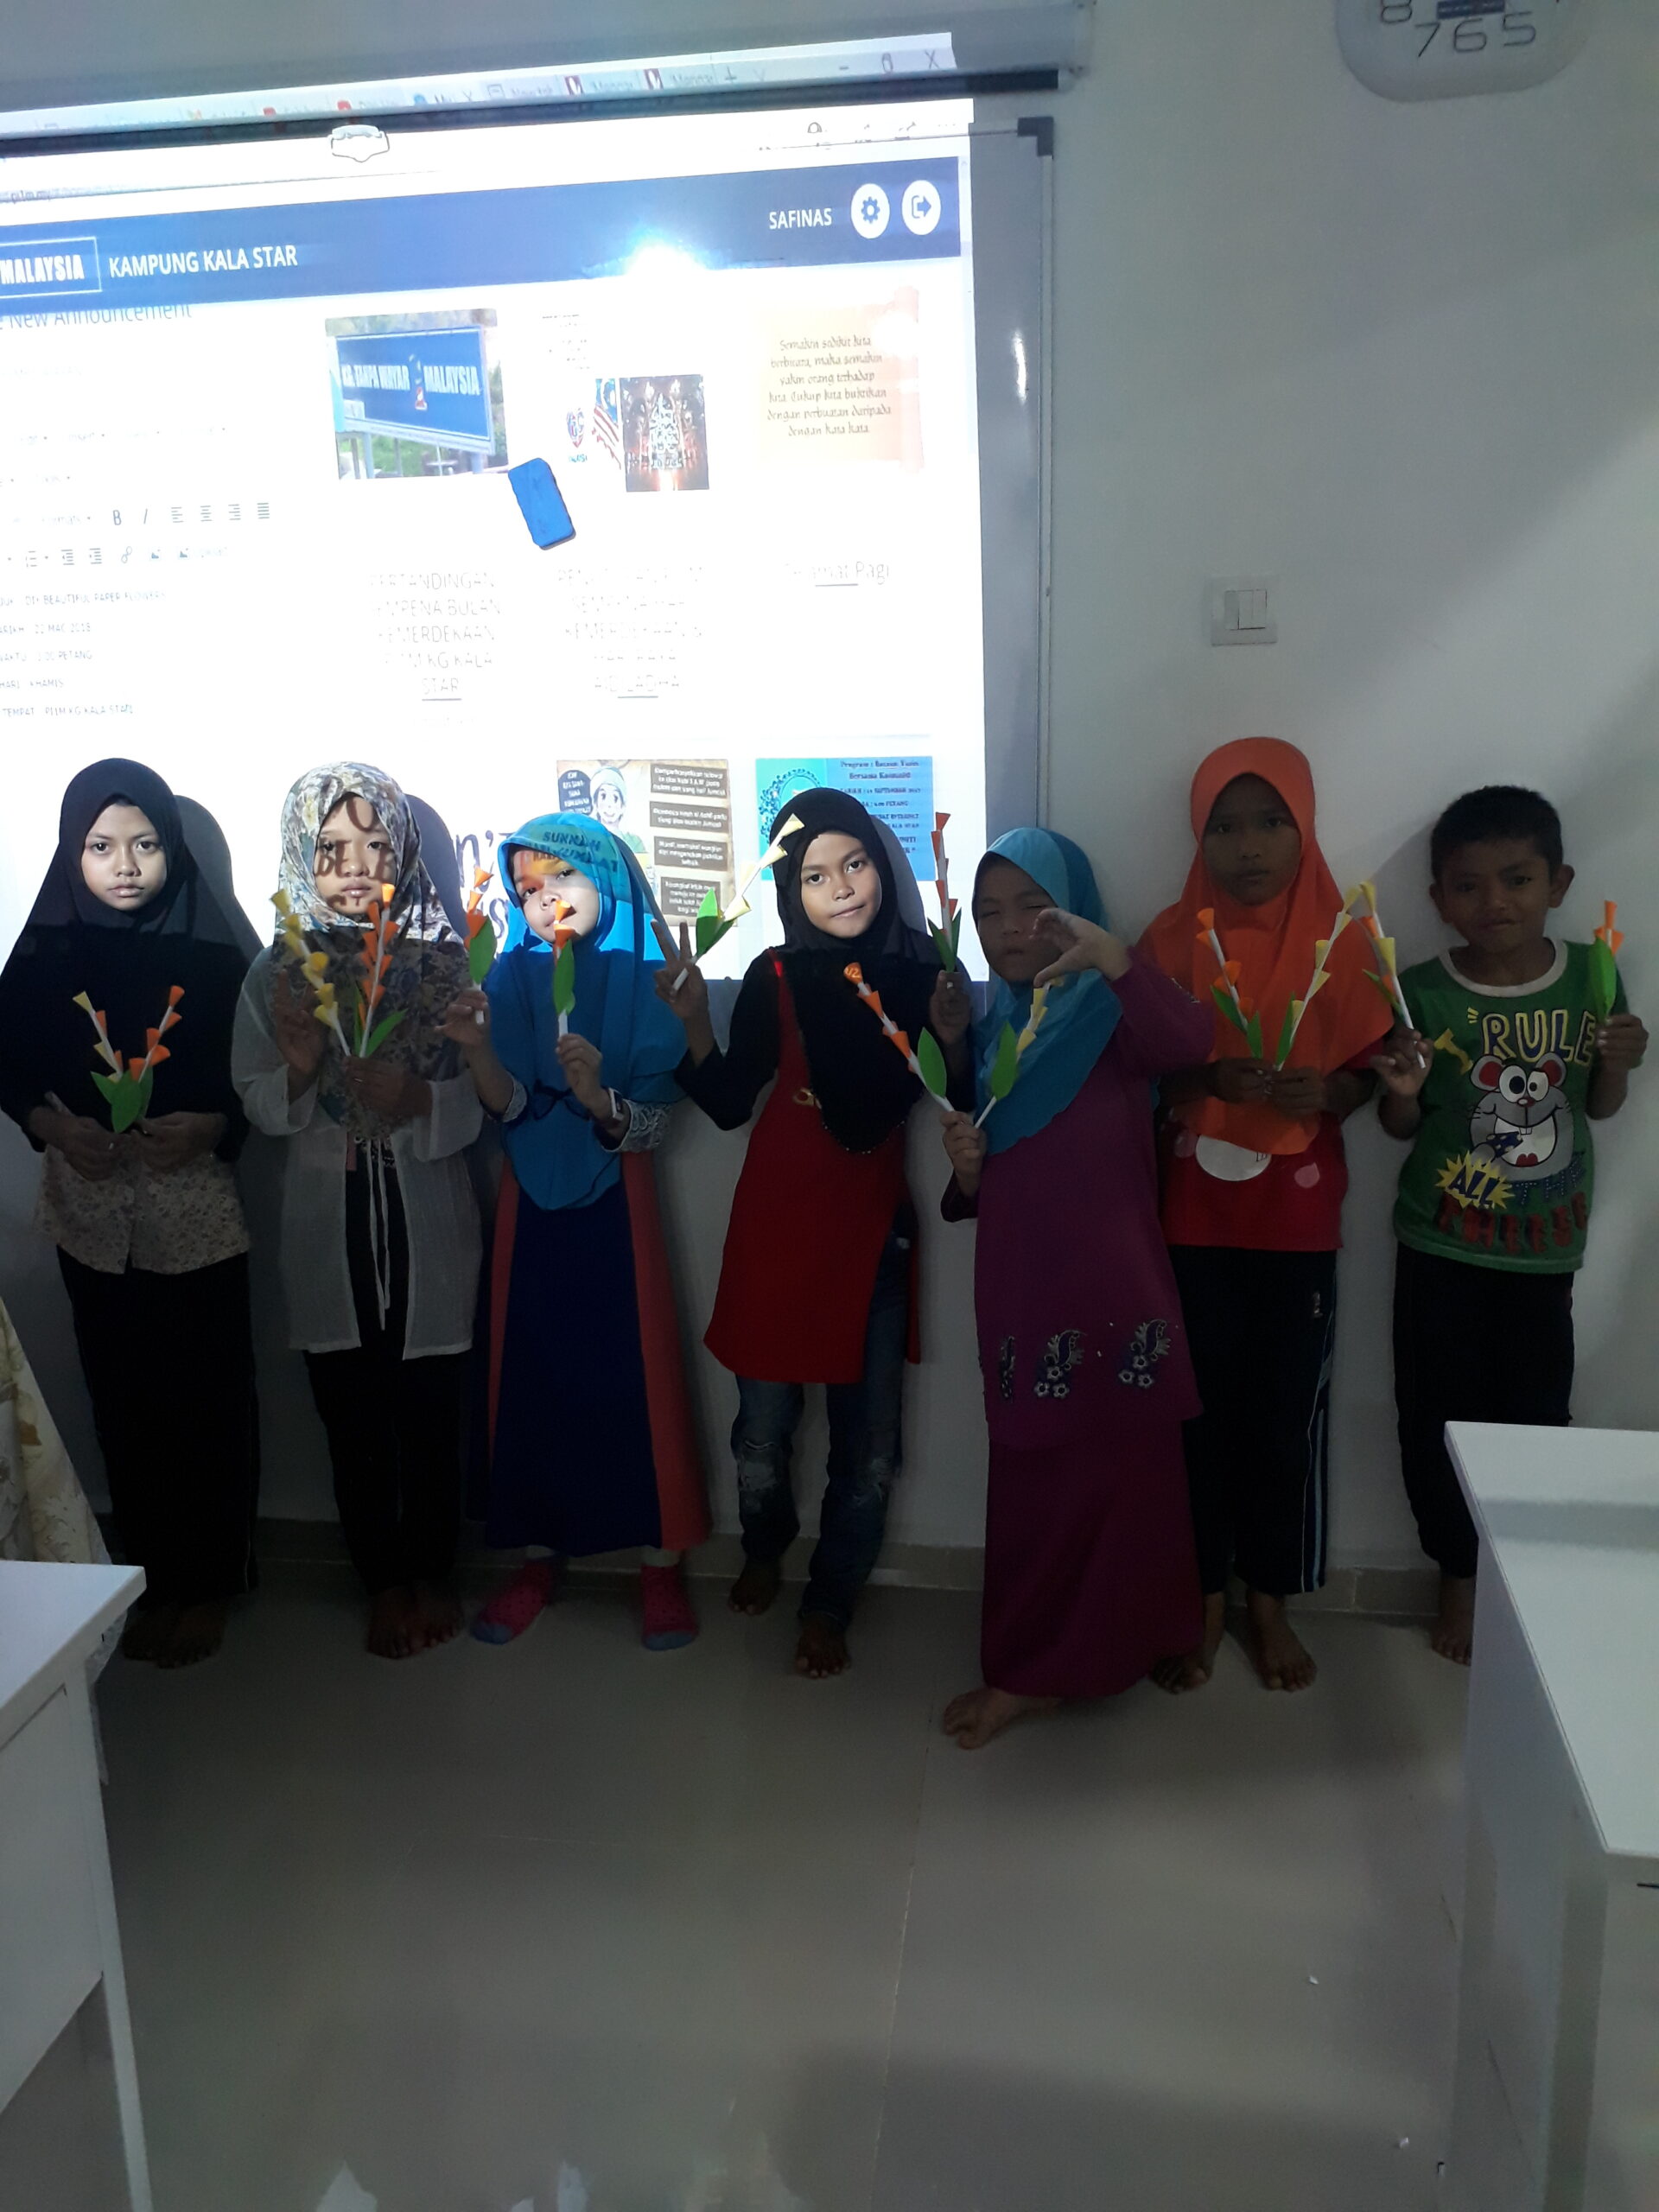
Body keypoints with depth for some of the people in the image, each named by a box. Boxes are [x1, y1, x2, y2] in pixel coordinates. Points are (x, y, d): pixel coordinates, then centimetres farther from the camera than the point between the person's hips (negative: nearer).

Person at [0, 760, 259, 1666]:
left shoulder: (212, 954, -6)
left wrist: (210, 1126, -19)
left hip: (195, 1211, -2)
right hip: (90, 1212, 2)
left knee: (208, 1403, 6)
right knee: (126, 1403, 11)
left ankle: (211, 1583, 22)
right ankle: (155, 1576, 28)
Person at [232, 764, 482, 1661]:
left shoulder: (443, 962, -5)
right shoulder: (278, 971, 1)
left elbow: (484, 1098, -7)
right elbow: (261, 1107, 0)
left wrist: (416, 1098, -25)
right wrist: (299, 1069, -20)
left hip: (427, 1221, -1)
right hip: (328, 1224, 2)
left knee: (432, 1407, 9)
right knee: (353, 1411, 11)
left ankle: (432, 1570, 30)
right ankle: (383, 1578, 30)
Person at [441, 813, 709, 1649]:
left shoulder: (643, 979, -5)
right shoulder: (511, 978, 2)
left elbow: (649, 1126, -10)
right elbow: (510, 1107, -8)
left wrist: (596, 1094, -30)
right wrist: (474, 1047, -26)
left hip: (614, 1205, -2)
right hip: (533, 1204, 3)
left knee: (637, 1375, -1)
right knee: (532, 1375, 7)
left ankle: (660, 1563, 13)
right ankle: (541, 1553, 23)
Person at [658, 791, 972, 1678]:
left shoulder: (919, 972, 0)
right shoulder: (777, 978, -2)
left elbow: (960, 1107, 3)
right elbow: (728, 1102, 0)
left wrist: (952, 1036, -14)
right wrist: (693, 1021, -12)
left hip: (876, 1228, 1)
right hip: (778, 1222, -1)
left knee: (869, 1447, 3)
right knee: (763, 1430, 7)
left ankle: (829, 1605, 27)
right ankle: (763, 1548, 40)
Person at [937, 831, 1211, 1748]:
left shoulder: (1111, 1014, -5)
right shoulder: (984, 1030, 13)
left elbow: (1190, 1040, -30)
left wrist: (1111, 956, -44)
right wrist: (963, 1170, -4)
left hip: (1112, 1288, -5)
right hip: (1018, 1294, 5)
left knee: (1119, 1474, 2)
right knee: (1028, 1484, 12)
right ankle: (1029, 1667, 25)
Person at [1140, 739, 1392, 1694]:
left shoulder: (1341, 942, -1)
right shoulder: (1171, 940, -1)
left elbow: (1367, 1071, 3)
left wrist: (1325, 1093, -19)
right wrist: (1208, 1077, -20)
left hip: (1299, 1220, 0)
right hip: (1195, 1216, 0)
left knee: (1286, 1413, 7)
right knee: (1201, 1409, 6)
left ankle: (1270, 1602, 26)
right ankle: (1202, 1599, 23)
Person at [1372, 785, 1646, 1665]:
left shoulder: (1590, 975, -4)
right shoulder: (1422, 992, -9)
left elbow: (1598, 1106, 9)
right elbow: (1401, 1127, 0)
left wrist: (1619, 1061, -11)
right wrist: (1402, 1090, -21)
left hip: (1545, 1245, 1)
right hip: (1441, 1242, -1)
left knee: (1536, 1415, 6)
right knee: (1438, 1416, 7)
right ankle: (1459, 1573, 29)